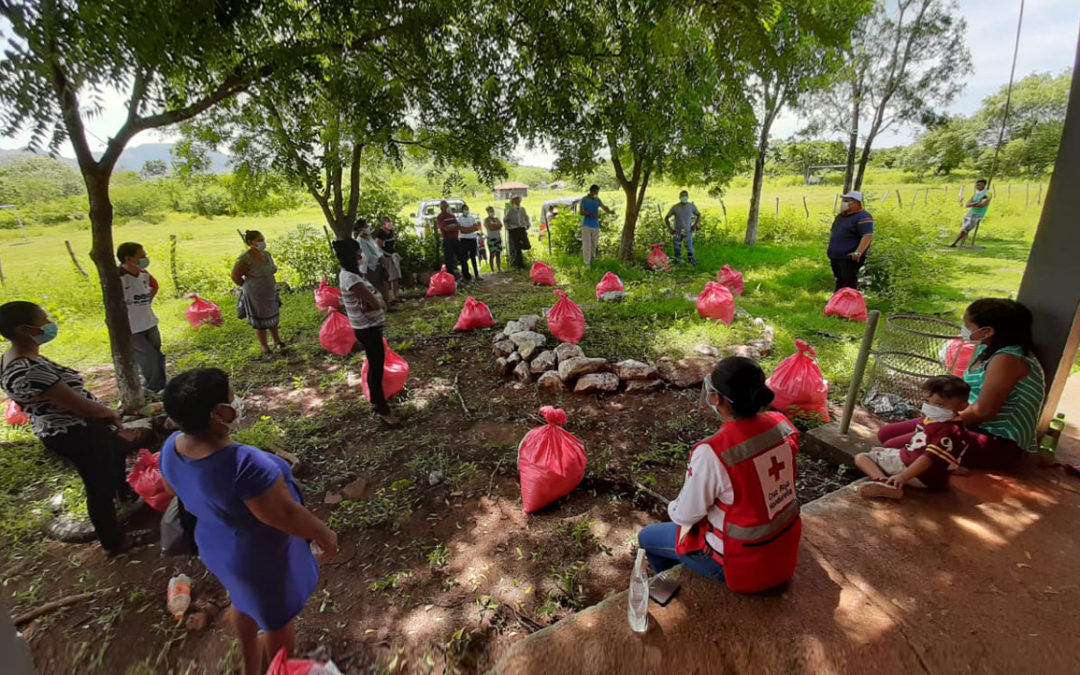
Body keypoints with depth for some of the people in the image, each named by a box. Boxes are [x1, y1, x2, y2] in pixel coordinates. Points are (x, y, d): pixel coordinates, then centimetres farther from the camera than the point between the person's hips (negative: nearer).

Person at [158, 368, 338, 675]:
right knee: (278, 616, 21)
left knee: (244, 600, 34)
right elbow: (287, 515, -31)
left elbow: (181, 493, 4)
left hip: (217, 546, 8)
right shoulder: (244, 464, -41)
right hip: (262, 557, -7)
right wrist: (323, 533, -14)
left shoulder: (172, 448, -15)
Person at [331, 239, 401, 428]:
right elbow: (376, 304, -26)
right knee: (377, 368, -1)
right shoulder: (350, 278, -24)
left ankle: (376, 401, 39)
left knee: (375, 365, 22)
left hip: (371, 327, 10)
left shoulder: (351, 274, 9)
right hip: (368, 330, -10)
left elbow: (377, 301, 10)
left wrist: (376, 302, -10)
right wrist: (378, 302, -6)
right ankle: (384, 411, 11)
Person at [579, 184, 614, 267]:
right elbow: (581, 212, -14)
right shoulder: (583, 200, -5)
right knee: (587, 244, -5)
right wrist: (593, 214, -23)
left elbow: (604, 207, -3)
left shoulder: (597, 200, 7)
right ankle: (587, 263, 1)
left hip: (595, 225, 4)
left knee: (594, 244, 9)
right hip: (586, 225, -4)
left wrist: (610, 211, -25)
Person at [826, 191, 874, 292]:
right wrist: (831, 250, 23)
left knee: (849, 283, -6)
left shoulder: (863, 217, -13)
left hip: (850, 258, -9)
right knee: (839, 281, 16)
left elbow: (868, 236, -23)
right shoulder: (840, 216, 15)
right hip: (835, 257, 9)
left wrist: (858, 253, -31)